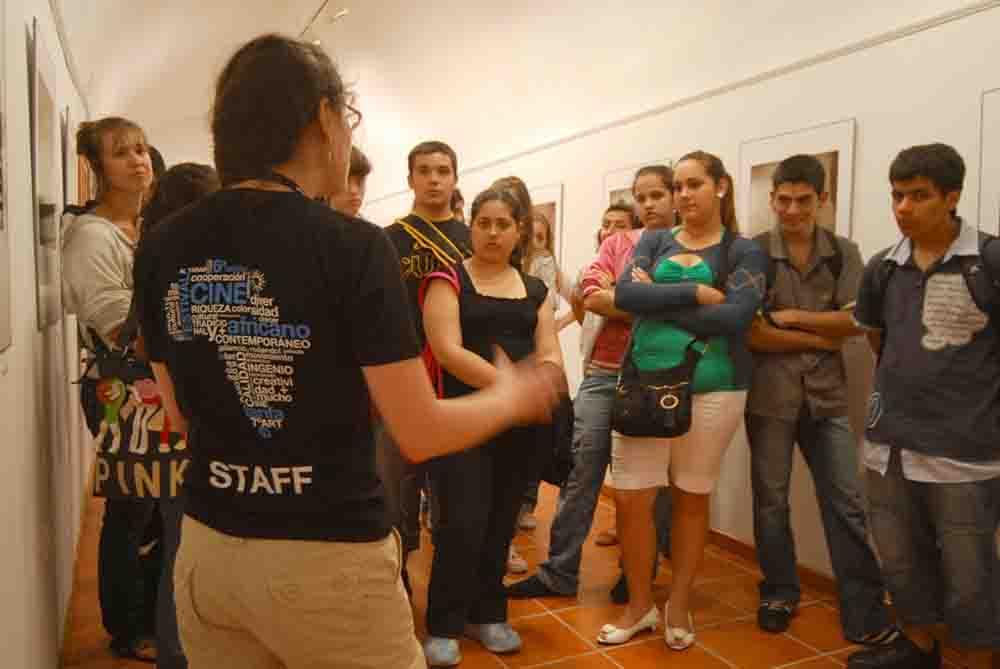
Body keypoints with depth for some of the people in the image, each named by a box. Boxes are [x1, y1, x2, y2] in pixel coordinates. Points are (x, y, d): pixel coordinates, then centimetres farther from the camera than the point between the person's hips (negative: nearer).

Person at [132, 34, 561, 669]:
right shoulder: (354, 247, -18)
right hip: (329, 558, -5)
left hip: (207, 547, 5)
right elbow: (419, 434, -15)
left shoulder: (163, 246, -2)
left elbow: (181, 412, 9)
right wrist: (512, 397, 2)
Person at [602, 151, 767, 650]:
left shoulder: (744, 252, 1)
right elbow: (625, 294, -9)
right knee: (631, 499, 3)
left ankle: (679, 606, 30)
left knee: (691, 499, 11)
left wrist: (658, 300, -12)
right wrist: (696, 293, -16)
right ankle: (640, 605, 25)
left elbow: (734, 317, -16)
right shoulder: (654, 242, 9)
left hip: (711, 390, -2)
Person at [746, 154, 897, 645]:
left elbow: (855, 321, -6)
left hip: (827, 396, 2)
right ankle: (779, 595, 26)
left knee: (846, 504, 4)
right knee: (770, 499, 9)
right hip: (769, 394, -2)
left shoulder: (844, 254, 5)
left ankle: (865, 614, 14)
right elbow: (752, 333, -10)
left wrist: (792, 316, -11)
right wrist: (821, 338, -7)